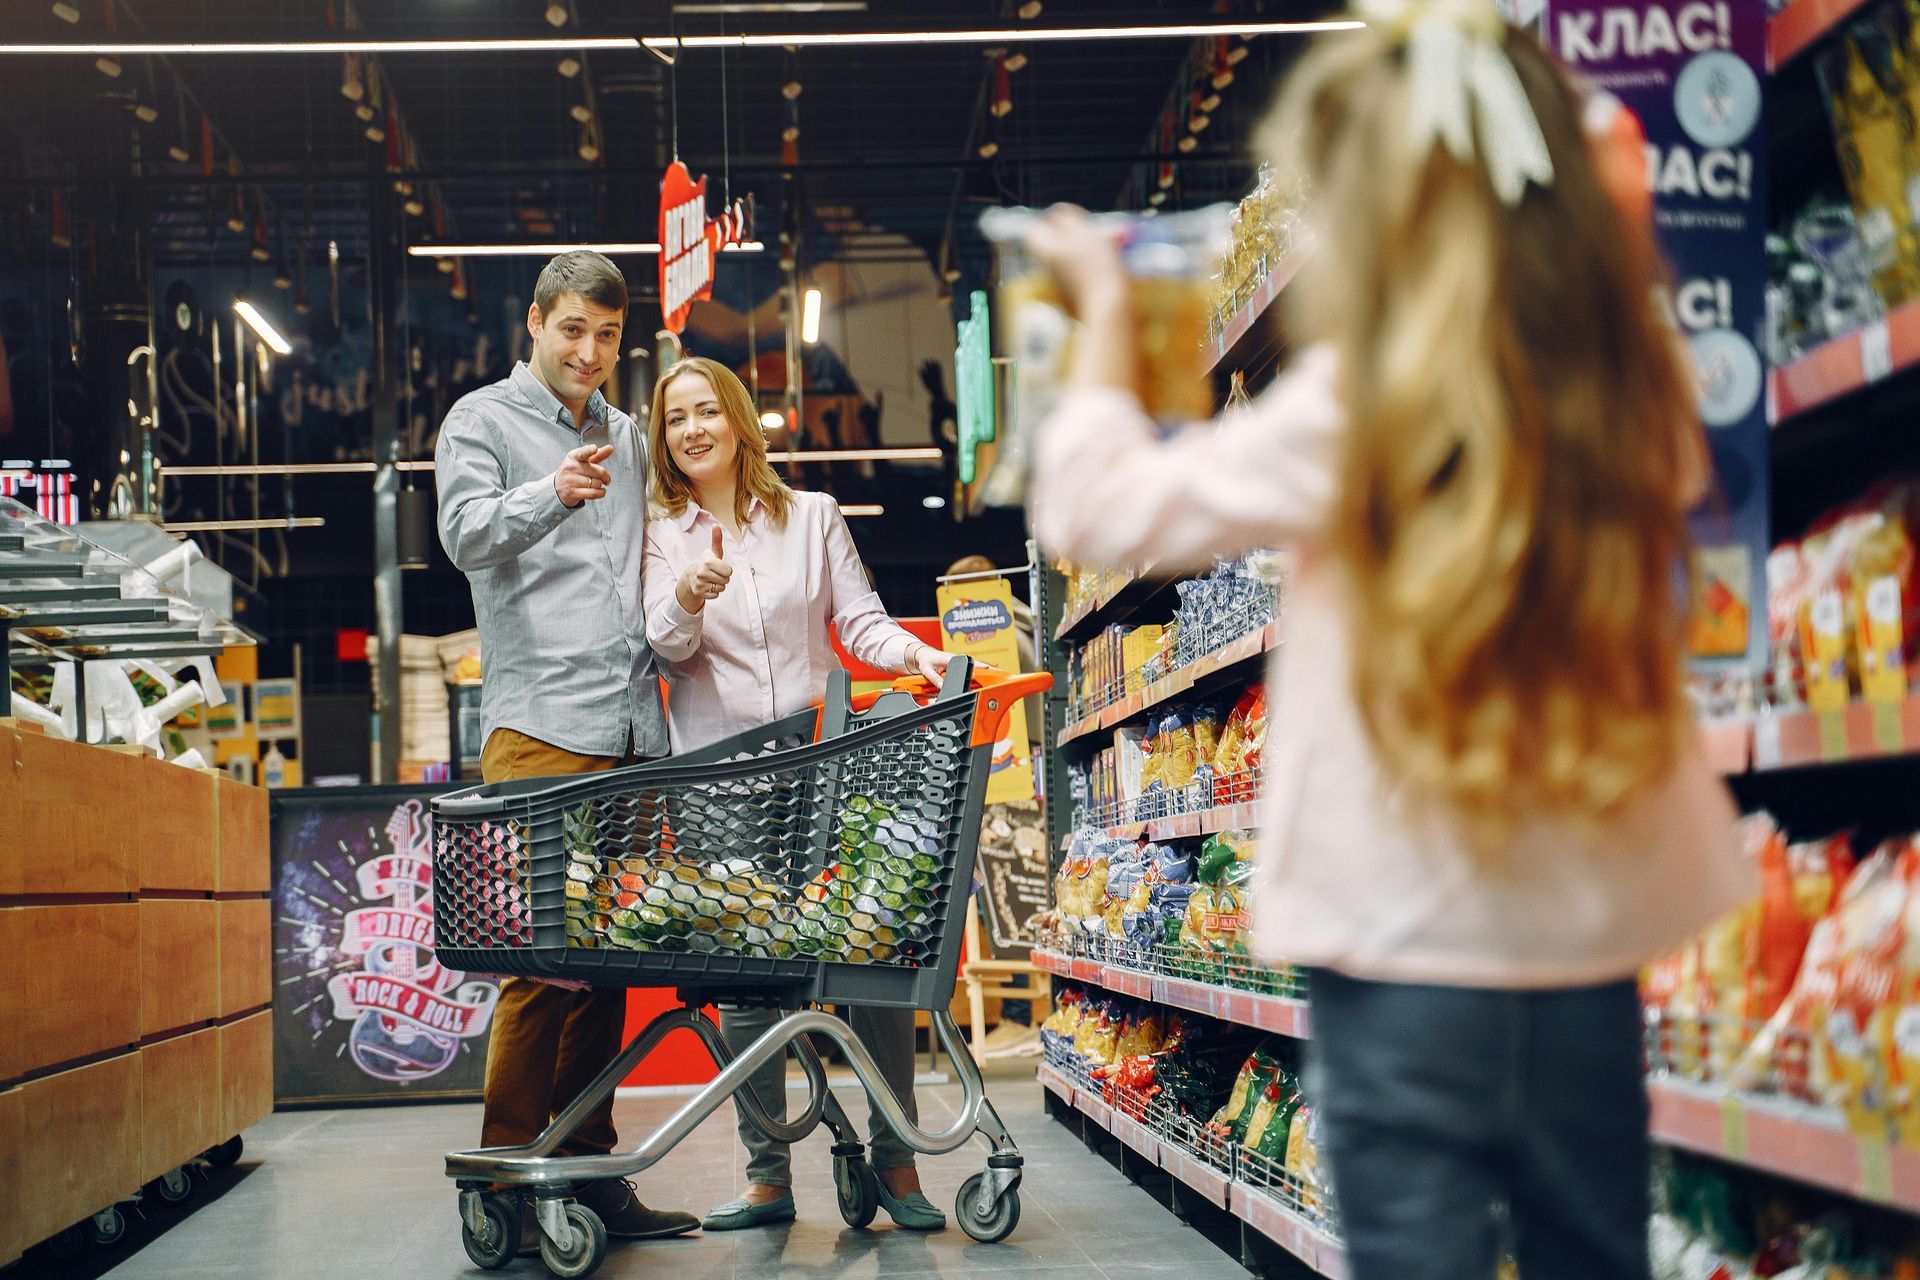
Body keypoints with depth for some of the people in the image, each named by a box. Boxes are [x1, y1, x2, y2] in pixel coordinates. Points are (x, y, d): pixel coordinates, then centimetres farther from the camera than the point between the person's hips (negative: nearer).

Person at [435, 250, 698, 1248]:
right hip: (537, 724, -6)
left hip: (631, 730, 6)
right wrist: (551, 495, -29)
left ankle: (590, 1174, 13)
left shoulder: (627, 438, 23)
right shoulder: (482, 419, 6)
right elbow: (467, 536, -12)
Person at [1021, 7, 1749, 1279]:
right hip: (1590, 939, 5)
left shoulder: (1356, 411, -14)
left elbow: (1094, 503, -6)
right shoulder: (1635, 399, -1)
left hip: (1416, 946, -5)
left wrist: (1105, 310, 9)